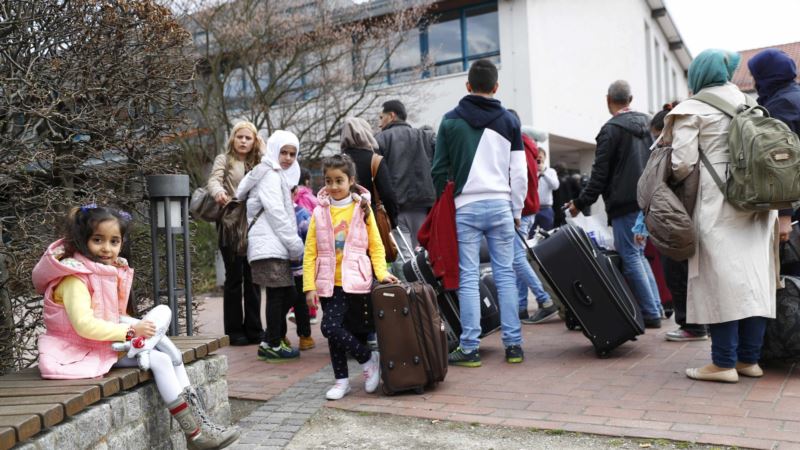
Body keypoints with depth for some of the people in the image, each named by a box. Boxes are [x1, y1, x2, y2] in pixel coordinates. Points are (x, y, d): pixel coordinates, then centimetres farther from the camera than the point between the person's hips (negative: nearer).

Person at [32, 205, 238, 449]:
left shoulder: (112, 270, 10)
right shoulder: (74, 278, -19)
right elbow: (84, 325, -29)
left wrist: (135, 325, -2)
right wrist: (131, 331, -24)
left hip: (109, 341, 9)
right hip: (87, 349, -9)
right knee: (159, 360, -19)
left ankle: (199, 419, -5)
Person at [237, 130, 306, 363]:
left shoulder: (279, 176, 25)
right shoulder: (271, 175, -6)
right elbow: (276, 213, -14)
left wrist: (293, 244, 15)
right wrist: (296, 245, -11)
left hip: (276, 246, 10)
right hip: (269, 245, -10)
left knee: (287, 294, 11)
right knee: (278, 294, -5)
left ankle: (269, 341, 19)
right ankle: (273, 344, 3)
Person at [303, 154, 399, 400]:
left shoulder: (362, 209, 3)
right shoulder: (320, 212, 6)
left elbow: (376, 245, 4)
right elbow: (310, 251, 4)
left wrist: (381, 273, -10)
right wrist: (310, 285, -2)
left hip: (354, 280, -3)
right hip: (328, 283, 4)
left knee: (331, 327, -15)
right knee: (332, 328, 7)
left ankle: (369, 359, 5)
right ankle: (341, 380, 22)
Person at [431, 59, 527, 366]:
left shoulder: (451, 120, 3)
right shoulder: (509, 121, 6)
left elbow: (439, 170, 2)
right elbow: (519, 173, 4)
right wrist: (516, 211, 12)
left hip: (466, 207, -1)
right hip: (500, 205, 1)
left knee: (468, 277, 2)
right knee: (505, 274, 7)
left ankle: (469, 347, 5)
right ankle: (513, 344, 10)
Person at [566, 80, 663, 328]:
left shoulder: (611, 129, -11)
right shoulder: (645, 124, 13)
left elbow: (600, 174, -14)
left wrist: (580, 202, -7)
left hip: (625, 203, -8)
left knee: (630, 257, -2)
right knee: (638, 253, 17)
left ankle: (650, 314, -1)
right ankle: (655, 307, 17)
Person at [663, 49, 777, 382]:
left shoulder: (692, 109, -2)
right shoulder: (747, 103, 17)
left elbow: (683, 163, -10)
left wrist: (674, 181, 9)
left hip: (719, 203, -6)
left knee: (721, 279, -5)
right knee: (754, 277, 6)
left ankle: (724, 362, -4)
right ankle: (749, 358, 12)